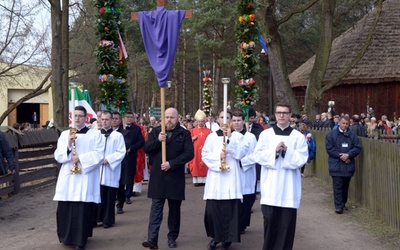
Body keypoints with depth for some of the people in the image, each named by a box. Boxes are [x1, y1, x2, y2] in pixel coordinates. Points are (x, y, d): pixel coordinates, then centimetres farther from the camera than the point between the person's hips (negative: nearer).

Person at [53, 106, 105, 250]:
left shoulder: (95, 134, 4)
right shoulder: (65, 134, 12)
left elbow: (98, 154, -6)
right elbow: (57, 156, 5)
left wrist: (81, 158, -14)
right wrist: (68, 144, -10)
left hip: (86, 178, -3)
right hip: (68, 178, 3)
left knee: (83, 210, -7)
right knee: (65, 209, 3)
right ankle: (67, 237, 21)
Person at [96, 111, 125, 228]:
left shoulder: (118, 136, 0)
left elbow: (121, 152, -7)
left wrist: (108, 159, -16)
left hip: (110, 170, -2)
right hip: (97, 170, 3)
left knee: (109, 197, 2)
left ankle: (108, 219, 11)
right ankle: (97, 217, 14)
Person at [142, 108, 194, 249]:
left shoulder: (184, 134, 0)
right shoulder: (156, 131, 8)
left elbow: (189, 153, -9)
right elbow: (146, 149, 1)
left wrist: (171, 164, -16)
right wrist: (157, 140, -17)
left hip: (175, 177, -1)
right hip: (158, 176, 1)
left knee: (174, 209, 9)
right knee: (156, 208, -3)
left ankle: (172, 238, 20)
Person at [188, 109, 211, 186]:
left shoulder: (208, 131, 4)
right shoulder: (193, 130, 8)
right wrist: (193, 139, -9)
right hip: (196, 151, 1)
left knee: (205, 165, 0)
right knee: (196, 165, 0)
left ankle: (204, 180, 3)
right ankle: (197, 180, 3)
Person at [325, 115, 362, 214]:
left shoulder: (352, 135, 7)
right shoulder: (331, 134, 1)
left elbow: (358, 148, 1)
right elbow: (329, 148, -5)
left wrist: (348, 155, -14)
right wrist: (340, 156, -13)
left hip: (348, 165, 3)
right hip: (336, 165, -3)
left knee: (345, 186, 11)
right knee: (338, 186, -6)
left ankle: (343, 203, 24)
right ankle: (338, 206, -3)